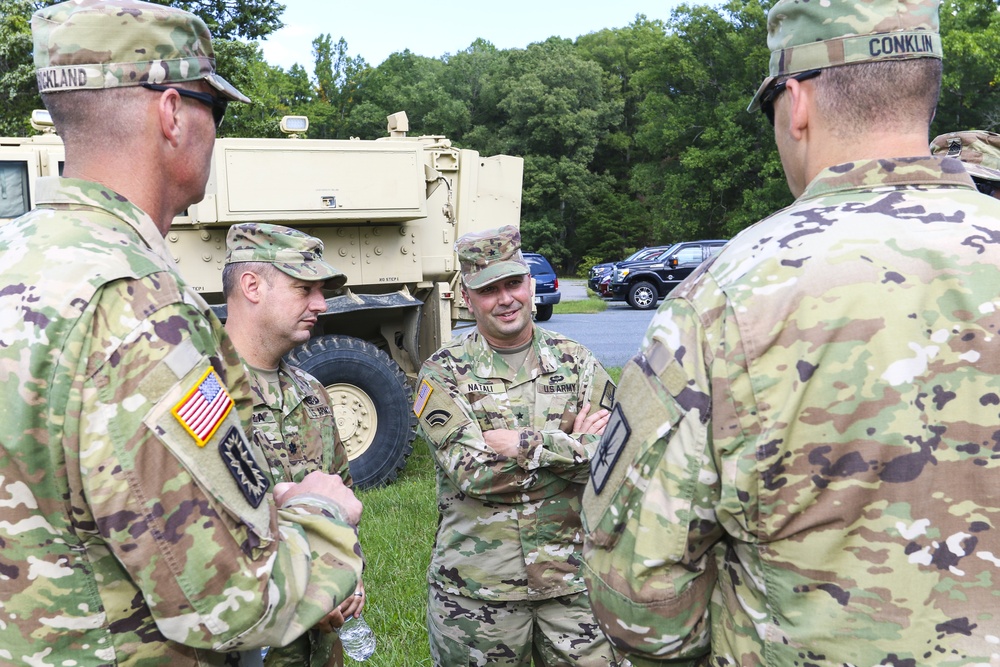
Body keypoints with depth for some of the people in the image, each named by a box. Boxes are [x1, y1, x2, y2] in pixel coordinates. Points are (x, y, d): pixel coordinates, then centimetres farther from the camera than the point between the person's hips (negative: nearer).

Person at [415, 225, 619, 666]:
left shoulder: (575, 362, 2)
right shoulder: (443, 373, -4)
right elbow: (473, 473, -16)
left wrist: (523, 445, -16)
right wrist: (572, 447, -14)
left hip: (573, 578, 2)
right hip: (477, 584, -1)